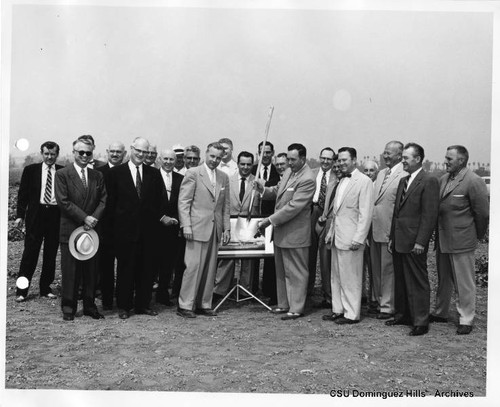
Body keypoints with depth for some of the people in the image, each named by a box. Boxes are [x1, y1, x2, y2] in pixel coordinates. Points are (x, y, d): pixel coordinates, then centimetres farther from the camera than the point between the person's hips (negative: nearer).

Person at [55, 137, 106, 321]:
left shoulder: (98, 176, 11)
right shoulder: (62, 174, -1)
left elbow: (103, 200, 7)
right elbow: (63, 201, -9)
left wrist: (94, 218, -10)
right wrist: (84, 218, -14)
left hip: (92, 229, 4)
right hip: (70, 230, -3)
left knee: (91, 270, 8)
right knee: (70, 271, 3)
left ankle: (90, 306, 19)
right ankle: (68, 308, 15)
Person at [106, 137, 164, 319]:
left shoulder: (154, 173, 9)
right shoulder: (116, 172, 1)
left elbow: (159, 200, 11)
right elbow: (111, 201, 1)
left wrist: (161, 216, -1)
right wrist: (117, 220, -5)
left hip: (149, 229, 3)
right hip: (125, 228, -3)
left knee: (146, 268, 8)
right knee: (125, 268, 5)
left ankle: (143, 304, 20)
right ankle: (124, 306, 17)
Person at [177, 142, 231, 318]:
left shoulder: (224, 177, 14)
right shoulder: (193, 173, -3)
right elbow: (183, 201, -6)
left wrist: (227, 228, 9)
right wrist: (186, 226, -13)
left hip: (215, 230, 6)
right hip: (197, 228, -5)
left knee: (210, 269, 8)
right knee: (193, 267, -5)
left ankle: (204, 304, 17)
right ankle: (185, 305, 4)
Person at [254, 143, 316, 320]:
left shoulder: (307, 179, -20)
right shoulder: (289, 172, 8)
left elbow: (293, 207, -24)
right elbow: (278, 190, 18)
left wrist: (270, 220, -21)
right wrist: (264, 189, -4)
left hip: (295, 233, -9)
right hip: (280, 231, 9)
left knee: (296, 272, 3)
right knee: (281, 271, 18)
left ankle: (296, 308, 14)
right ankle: (284, 304, 31)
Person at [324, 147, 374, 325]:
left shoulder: (364, 181, -9)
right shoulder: (342, 181, 16)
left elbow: (365, 213, -14)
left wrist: (358, 238, -18)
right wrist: (331, 231, 16)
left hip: (350, 238, -8)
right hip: (337, 237, 8)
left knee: (351, 278, -1)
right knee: (336, 276, 14)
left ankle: (352, 314, 9)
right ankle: (338, 309, 24)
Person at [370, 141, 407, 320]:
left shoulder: (404, 176, -14)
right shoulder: (381, 173, 13)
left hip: (389, 231, -8)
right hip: (374, 229, 8)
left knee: (387, 270, 3)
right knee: (375, 268, 17)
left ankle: (387, 306, 14)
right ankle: (377, 300, 31)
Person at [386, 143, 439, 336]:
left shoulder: (429, 181, -9)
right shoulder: (403, 181, 17)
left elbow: (430, 215, -14)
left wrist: (420, 242, -17)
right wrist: (392, 237, 15)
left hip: (414, 243, -8)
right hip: (399, 241, 8)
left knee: (417, 282, 0)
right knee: (400, 281, 14)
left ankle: (421, 322, 9)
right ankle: (402, 315, 26)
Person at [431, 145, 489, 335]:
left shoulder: (473, 181, -14)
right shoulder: (443, 179, 8)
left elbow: (483, 212, -11)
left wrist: (477, 235, -1)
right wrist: (439, 233, 11)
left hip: (461, 241, -7)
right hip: (442, 240, 7)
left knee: (464, 283, 3)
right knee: (443, 280, 19)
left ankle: (466, 320, 15)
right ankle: (441, 313, 34)